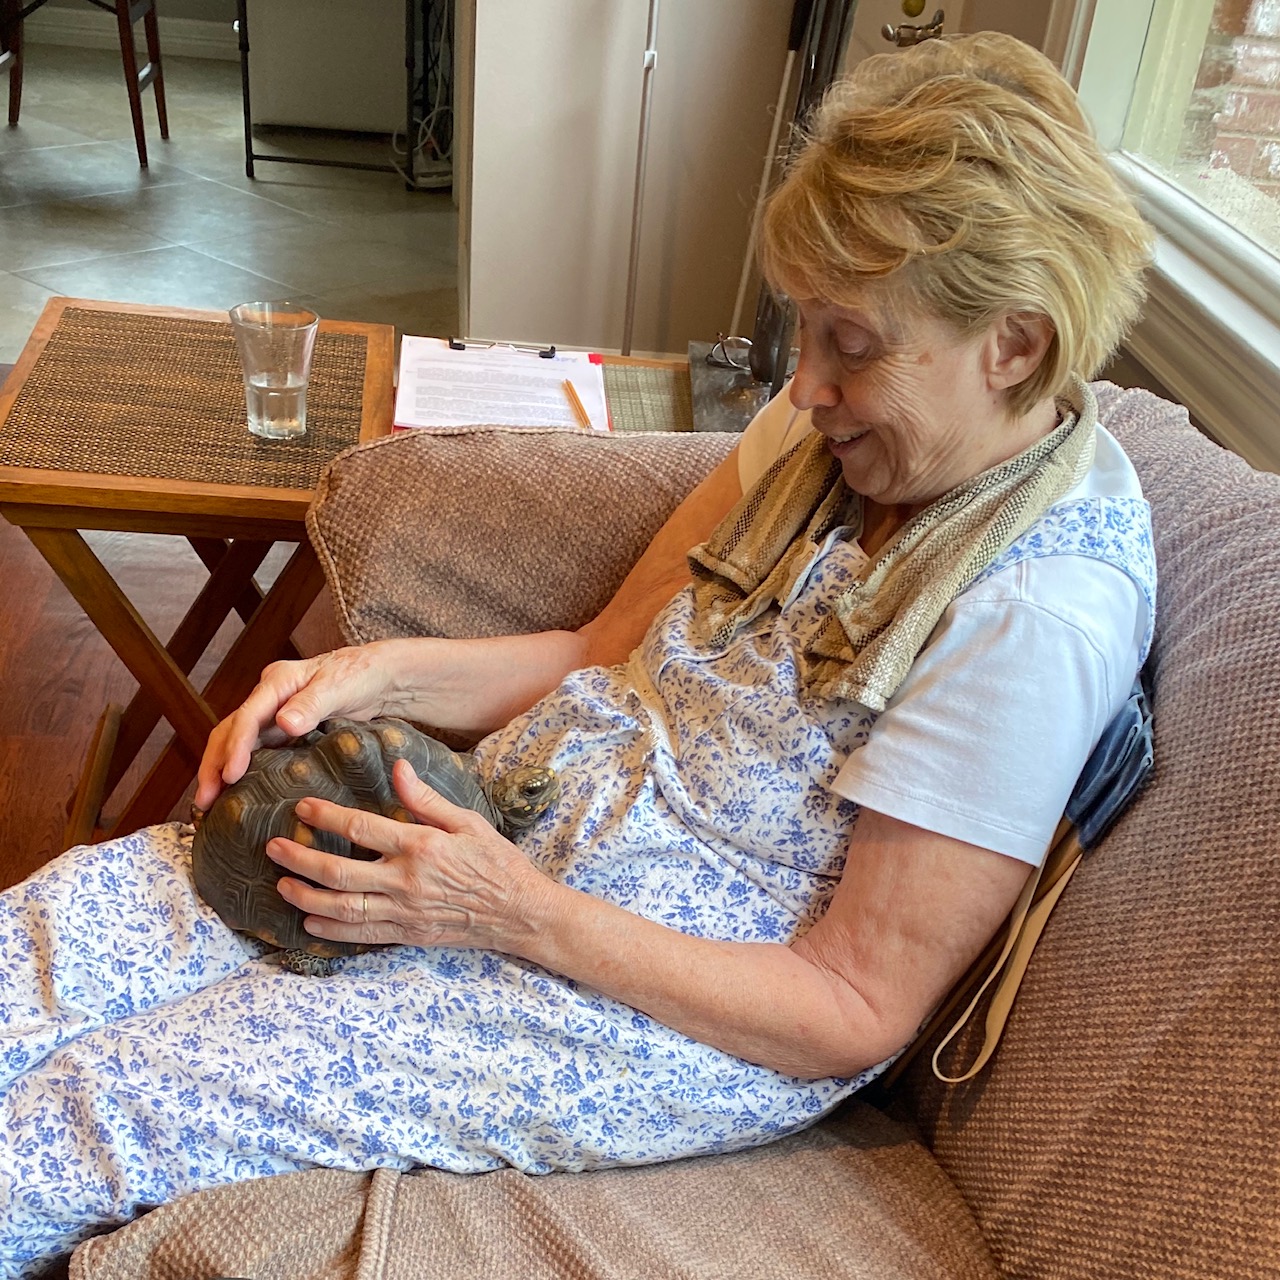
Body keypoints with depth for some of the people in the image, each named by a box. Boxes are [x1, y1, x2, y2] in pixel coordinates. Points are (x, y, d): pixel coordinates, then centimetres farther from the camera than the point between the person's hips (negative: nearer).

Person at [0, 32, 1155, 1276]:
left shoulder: (1038, 613, -22)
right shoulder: (844, 414, 1)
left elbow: (854, 1013, -17)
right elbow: (610, 656, 7)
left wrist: (524, 916, -21)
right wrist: (383, 674, -8)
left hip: (682, 1018, -6)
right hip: (545, 807, 7)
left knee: (107, 1105, -12)